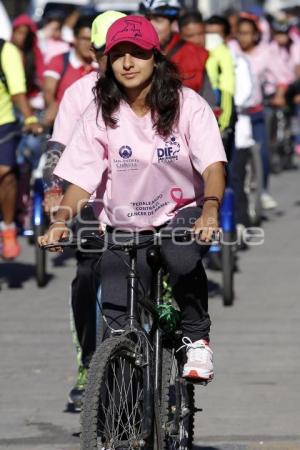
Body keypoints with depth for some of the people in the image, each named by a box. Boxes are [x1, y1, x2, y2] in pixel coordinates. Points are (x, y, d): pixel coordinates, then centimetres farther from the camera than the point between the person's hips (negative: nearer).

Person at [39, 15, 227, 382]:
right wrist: (60, 221, -30)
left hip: (181, 214, -2)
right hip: (124, 224, 2)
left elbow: (213, 165, -20)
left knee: (181, 257, -36)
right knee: (117, 321, -7)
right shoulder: (99, 115, -6)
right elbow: (80, 178, -10)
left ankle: (196, 339, -11)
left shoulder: (187, 105, -10)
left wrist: (210, 209, -41)